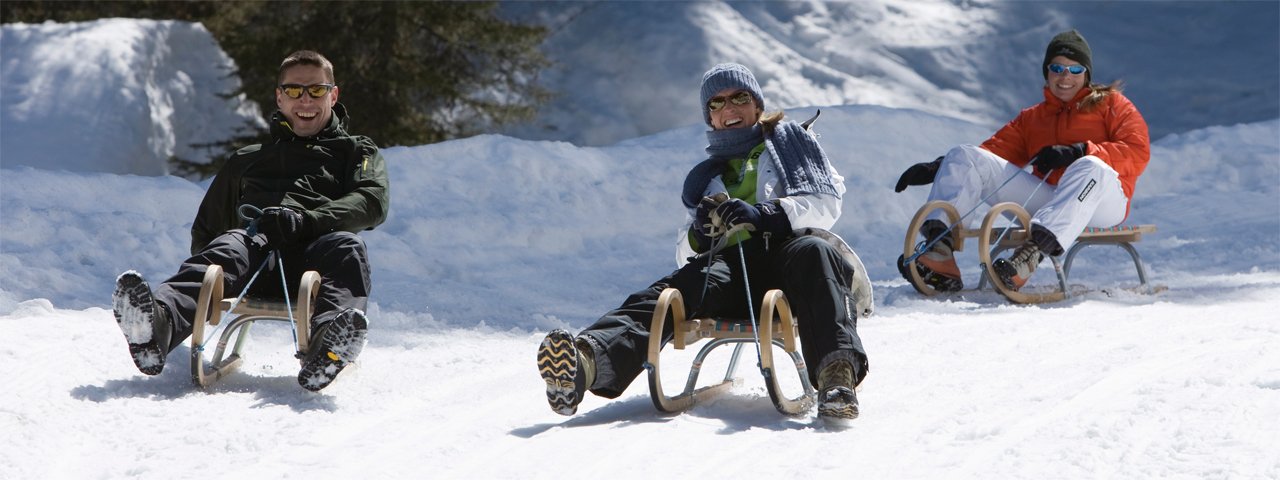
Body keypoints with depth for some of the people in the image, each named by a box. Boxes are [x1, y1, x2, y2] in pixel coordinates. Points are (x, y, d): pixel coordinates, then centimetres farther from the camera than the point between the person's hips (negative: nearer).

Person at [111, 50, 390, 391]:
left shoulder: (357, 152, 27)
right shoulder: (248, 161, 36)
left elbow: (372, 202, 4)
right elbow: (207, 225, 34)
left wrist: (303, 221, -14)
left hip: (313, 258, -1)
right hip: (254, 248, 1)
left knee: (347, 247, -35)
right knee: (230, 247, -33)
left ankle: (328, 348, -67)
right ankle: (156, 324, -65)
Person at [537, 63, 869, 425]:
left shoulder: (791, 139, 26)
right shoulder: (705, 178, 35)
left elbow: (827, 205, 10)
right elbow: (685, 254, 28)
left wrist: (763, 215, -9)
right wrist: (697, 234, 1)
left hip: (786, 254, -2)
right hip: (730, 266, 2)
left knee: (812, 253, -40)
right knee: (673, 290, -31)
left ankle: (837, 371, -63)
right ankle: (586, 361, -60)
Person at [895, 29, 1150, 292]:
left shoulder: (1110, 103, 14)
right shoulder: (1031, 118, 27)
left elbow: (1138, 153, -2)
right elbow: (995, 150, 17)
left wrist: (1078, 152, -16)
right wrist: (937, 168, 0)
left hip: (1102, 201, -4)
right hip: (1045, 199, 4)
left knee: (1090, 168, -40)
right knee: (964, 156, -7)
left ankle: (1031, 254, -57)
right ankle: (940, 255, -30)